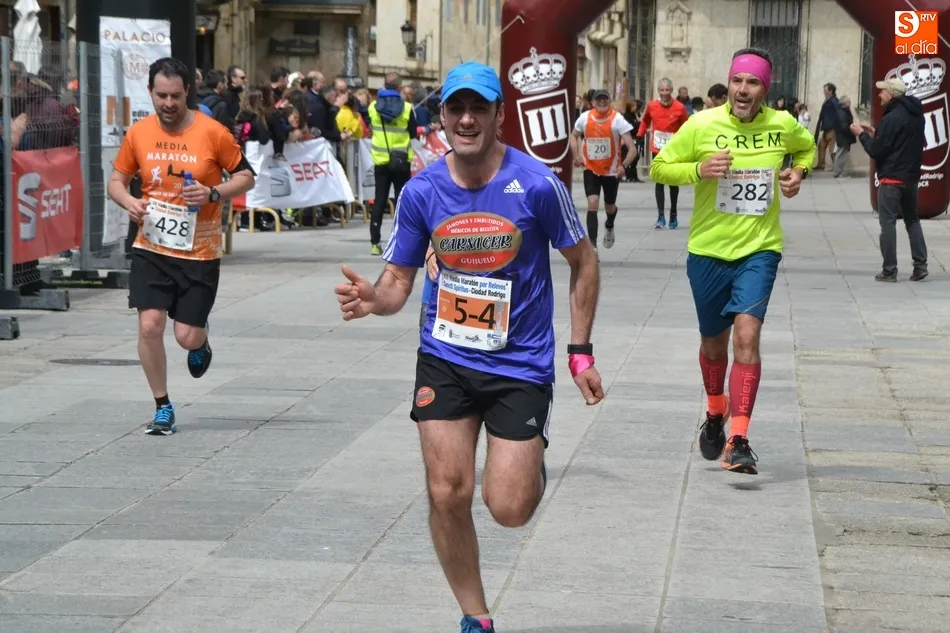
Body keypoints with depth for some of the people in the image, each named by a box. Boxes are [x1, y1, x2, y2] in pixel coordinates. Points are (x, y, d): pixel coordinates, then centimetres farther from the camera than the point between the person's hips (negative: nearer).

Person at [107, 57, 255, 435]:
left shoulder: (212, 132, -8)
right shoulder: (138, 134, 0)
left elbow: (246, 176, 0)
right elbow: (116, 180, 12)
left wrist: (214, 193, -18)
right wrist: (128, 202, -11)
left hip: (199, 252, -2)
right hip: (152, 248, 2)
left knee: (187, 337, -2)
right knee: (149, 325, -10)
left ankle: (201, 341, 38)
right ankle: (162, 407, 7)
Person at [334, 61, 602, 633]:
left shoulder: (537, 185, -13)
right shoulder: (422, 192, -5)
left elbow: (584, 262, 0)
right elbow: (399, 279, 4)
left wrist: (581, 352, -1)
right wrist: (374, 299, -21)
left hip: (521, 364, -2)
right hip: (445, 360, 3)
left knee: (508, 510, -7)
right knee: (448, 494, -5)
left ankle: (533, 469, 31)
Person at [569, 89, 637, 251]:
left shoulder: (617, 120, -19)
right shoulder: (585, 118, -10)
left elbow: (632, 148, -21)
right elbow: (574, 136, 12)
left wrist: (624, 165, -38)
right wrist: (577, 156, -4)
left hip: (611, 171, -1)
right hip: (591, 169, 1)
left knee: (609, 206, 17)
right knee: (593, 203, -18)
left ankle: (609, 227, 54)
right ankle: (592, 246, -18)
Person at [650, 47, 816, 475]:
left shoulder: (783, 125, -2)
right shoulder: (701, 125, -9)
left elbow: (807, 148, 21)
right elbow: (658, 168, -1)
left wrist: (798, 172, 0)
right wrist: (698, 169, -19)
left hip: (759, 250, -1)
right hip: (708, 251, 1)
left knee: (747, 335, -19)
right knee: (714, 342, 15)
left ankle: (738, 441, -20)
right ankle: (715, 415, 44)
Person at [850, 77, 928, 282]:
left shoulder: (892, 118, -19)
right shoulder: (916, 116, 9)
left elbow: (876, 151, -17)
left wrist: (862, 134, -2)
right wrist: (876, 134, 16)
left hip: (892, 179, -8)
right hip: (911, 177, 8)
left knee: (888, 222, -2)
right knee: (912, 220, 17)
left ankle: (889, 270, -3)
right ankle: (920, 264, 10)